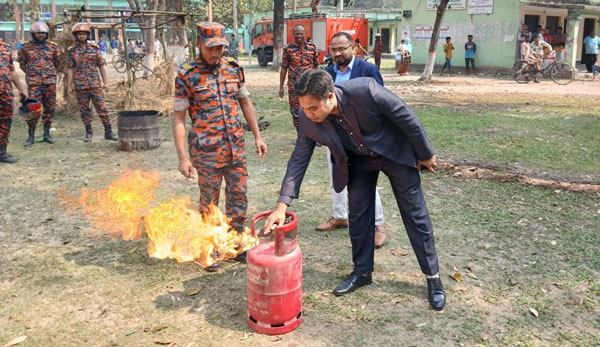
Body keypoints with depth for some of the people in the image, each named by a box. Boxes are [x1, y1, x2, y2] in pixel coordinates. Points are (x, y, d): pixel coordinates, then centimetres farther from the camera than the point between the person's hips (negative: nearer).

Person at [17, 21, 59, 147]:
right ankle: (31, 136, -1)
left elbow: (56, 63, 20)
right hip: (34, 84, -2)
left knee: (50, 108, 5)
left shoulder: (52, 47, 8)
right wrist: (31, 74, 14)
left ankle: (47, 133, 17)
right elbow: (22, 64, 14)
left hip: (50, 83, 2)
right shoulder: (26, 48, 4)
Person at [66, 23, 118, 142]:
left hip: (95, 84, 0)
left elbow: (101, 66, 8)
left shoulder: (94, 49, 6)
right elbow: (70, 69, 5)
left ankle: (108, 132, -1)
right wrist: (69, 86, 1)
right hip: (80, 86, 0)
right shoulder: (72, 51, 4)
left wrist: (106, 82, 3)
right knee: (84, 110, 6)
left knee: (102, 108, -5)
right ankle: (89, 133, 17)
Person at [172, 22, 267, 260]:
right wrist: (183, 158, -14)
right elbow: (178, 118, -8)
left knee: (238, 197, 12)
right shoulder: (187, 76, -9)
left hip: (236, 148, 5)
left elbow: (245, 103, 15)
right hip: (207, 151, -4)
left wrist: (257, 136, 12)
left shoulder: (233, 68, 5)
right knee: (209, 202, 7)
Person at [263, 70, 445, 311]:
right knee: (358, 216, 6)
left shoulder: (365, 90, -37)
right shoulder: (308, 119, -24)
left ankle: (433, 277, 18)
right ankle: (362, 271, 27)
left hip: (395, 151, -3)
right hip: (358, 160, 3)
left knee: (415, 215, 4)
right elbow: (299, 158, -14)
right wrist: (282, 205, -20)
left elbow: (407, 117, -24)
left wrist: (425, 154, -11)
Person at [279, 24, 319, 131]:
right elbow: (283, 68, 4)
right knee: (295, 110, 4)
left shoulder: (312, 47, 6)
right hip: (294, 85, 0)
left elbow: (316, 66, 11)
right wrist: (281, 86, 2)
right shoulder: (288, 49, 2)